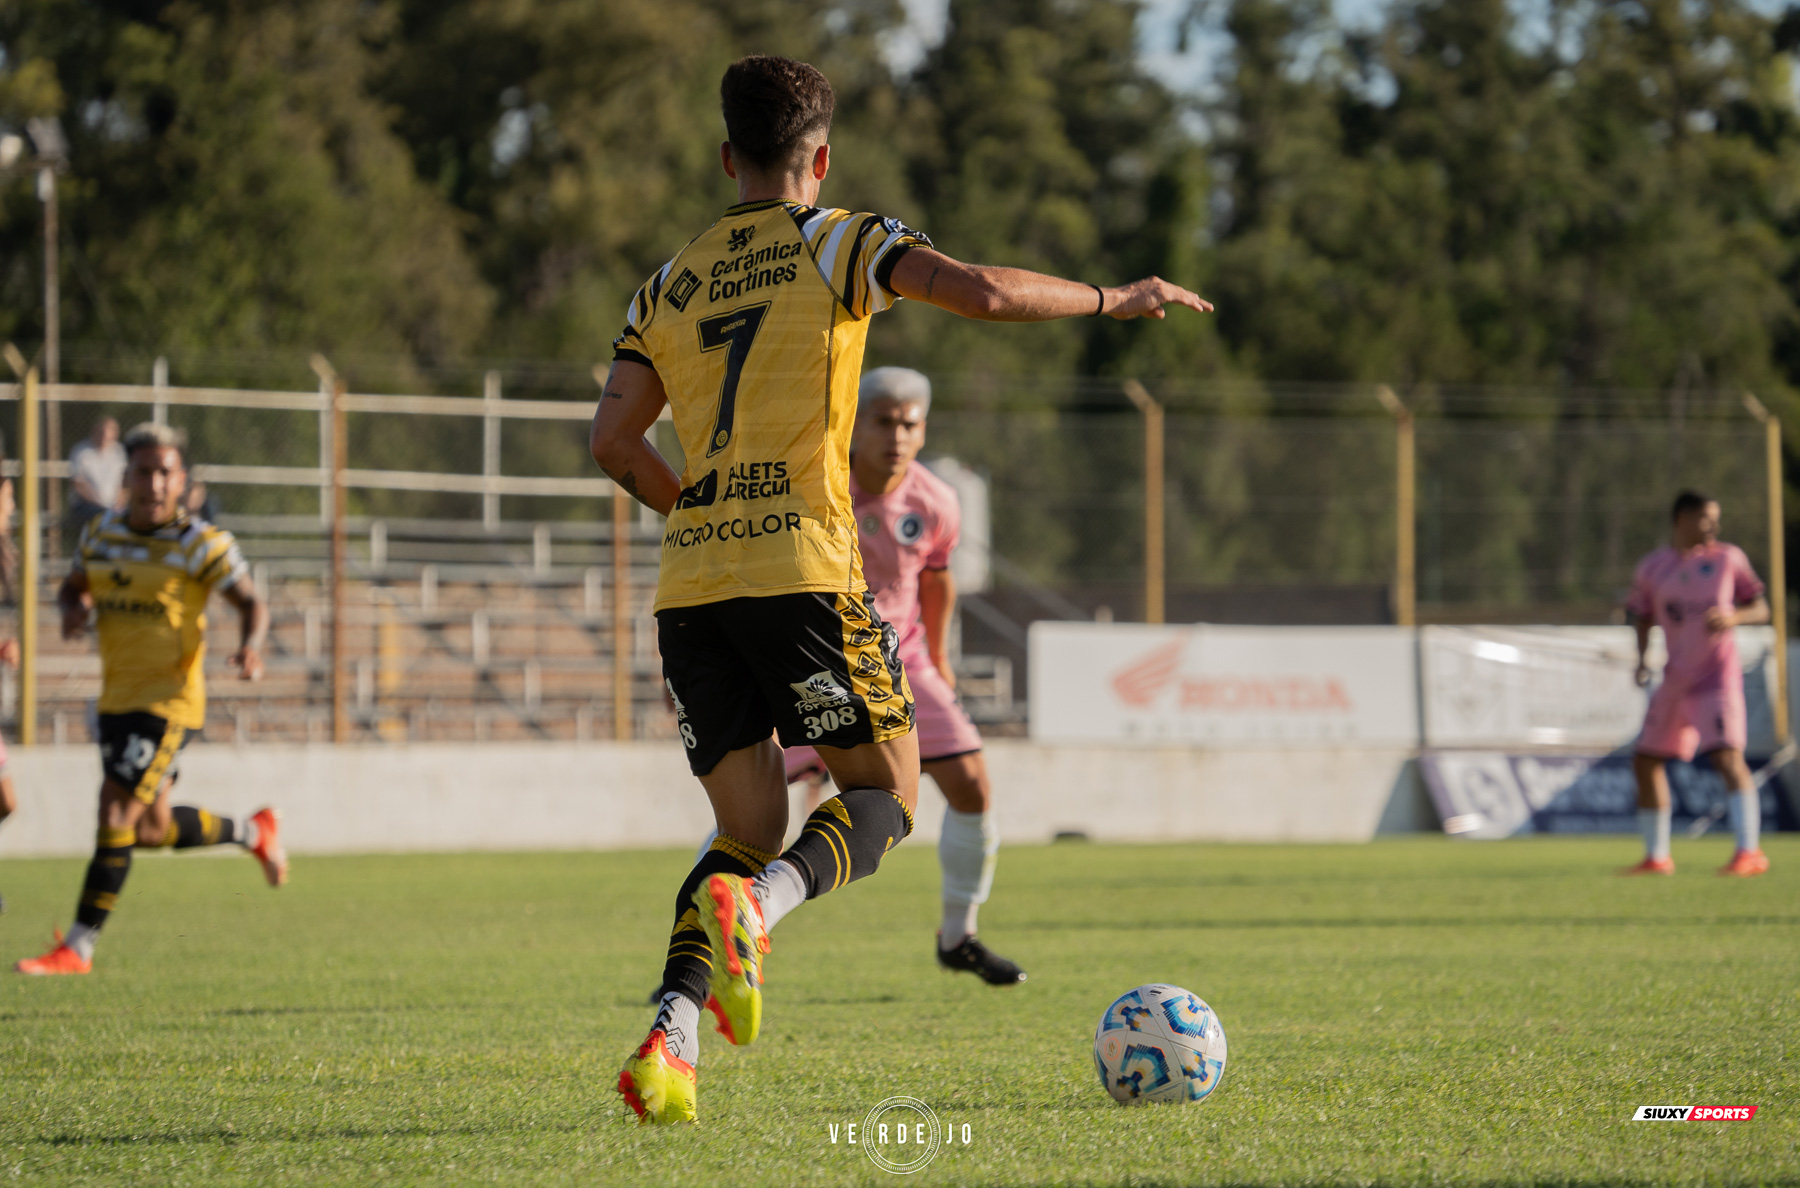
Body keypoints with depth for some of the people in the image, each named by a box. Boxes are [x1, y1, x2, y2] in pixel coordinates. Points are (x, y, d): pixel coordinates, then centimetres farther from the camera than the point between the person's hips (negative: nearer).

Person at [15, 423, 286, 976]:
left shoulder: (201, 544, -9)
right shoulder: (101, 533, 7)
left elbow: (251, 603, -6)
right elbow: (73, 585, 21)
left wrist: (252, 645, -27)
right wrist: (73, 610, -3)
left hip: (169, 700, -7)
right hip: (117, 698, 7)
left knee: (116, 813, -14)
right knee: (151, 830, 12)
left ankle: (77, 947, -10)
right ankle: (254, 832, 38)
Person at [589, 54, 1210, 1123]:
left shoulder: (668, 287, 17)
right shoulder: (838, 244, 4)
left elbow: (613, 438, 8)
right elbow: (984, 293, -11)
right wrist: (1112, 299, 4)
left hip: (691, 585, 5)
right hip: (802, 572, -5)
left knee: (752, 828, 12)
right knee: (886, 794, 8)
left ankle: (668, 1044, -10)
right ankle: (755, 906, -23)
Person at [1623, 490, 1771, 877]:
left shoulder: (1728, 558, 0)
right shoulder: (1651, 569, 5)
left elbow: (1761, 609, 5)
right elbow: (1643, 618, 18)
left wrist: (1733, 617, -16)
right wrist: (1641, 660, 1)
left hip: (1717, 673, -4)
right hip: (1676, 678, 5)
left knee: (1727, 755, -21)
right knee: (1646, 761, 7)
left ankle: (1750, 853, -23)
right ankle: (1656, 857, 21)